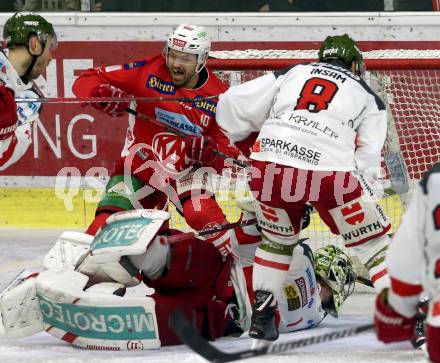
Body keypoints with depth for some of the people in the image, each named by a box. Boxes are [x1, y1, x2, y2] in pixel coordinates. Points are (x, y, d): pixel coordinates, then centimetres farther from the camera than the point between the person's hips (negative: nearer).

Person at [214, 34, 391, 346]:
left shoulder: (290, 74, 25)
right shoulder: (368, 97, 23)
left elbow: (232, 104, 20)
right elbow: (367, 158, 12)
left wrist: (238, 140, 37)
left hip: (270, 167, 2)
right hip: (331, 172, -2)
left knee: (278, 237, 30)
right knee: (374, 242, 12)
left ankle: (260, 317, 24)